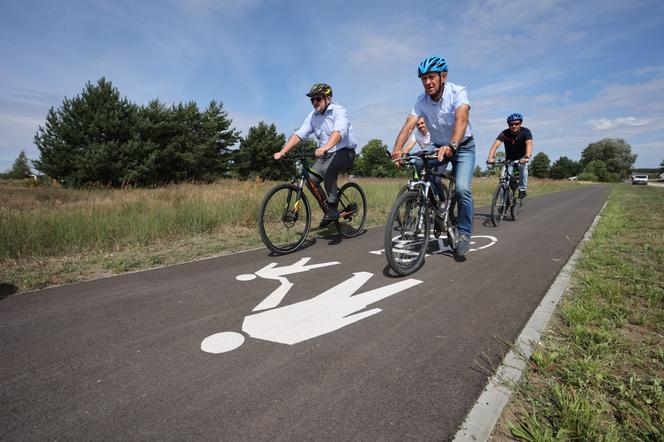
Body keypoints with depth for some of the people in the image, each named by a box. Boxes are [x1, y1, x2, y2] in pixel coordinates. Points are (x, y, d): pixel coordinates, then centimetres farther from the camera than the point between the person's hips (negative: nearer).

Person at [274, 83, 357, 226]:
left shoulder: (339, 111, -12)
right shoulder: (312, 116, 5)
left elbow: (338, 132, -32)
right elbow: (298, 135, -4)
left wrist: (325, 147, -51)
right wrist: (282, 152, -17)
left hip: (345, 152, -6)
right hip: (325, 154, 6)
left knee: (327, 168, -35)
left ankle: (333, 208, -23)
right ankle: (328, 208, 8)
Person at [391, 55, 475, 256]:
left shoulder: (458, 92, -23)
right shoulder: (421, 101, -12)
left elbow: (461, 119, -40)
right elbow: (408, 125, -26)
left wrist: (451, 145, -59)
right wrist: (397, 149, -45)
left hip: (463, 146, -4)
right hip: (438, 147, 4)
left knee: (462, 189, -21)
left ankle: (464, 233, -1)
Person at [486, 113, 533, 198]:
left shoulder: (526, 131, -21)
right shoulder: (504, 134, -21)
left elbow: (529, 144, -37)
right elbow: (495, 145, -35)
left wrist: (527, 157, -56)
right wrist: (490, 158, -53)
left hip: (521, 158, -1)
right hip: (509, 159, 1)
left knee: (523, 167, -30)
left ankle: (522, 189, -14)